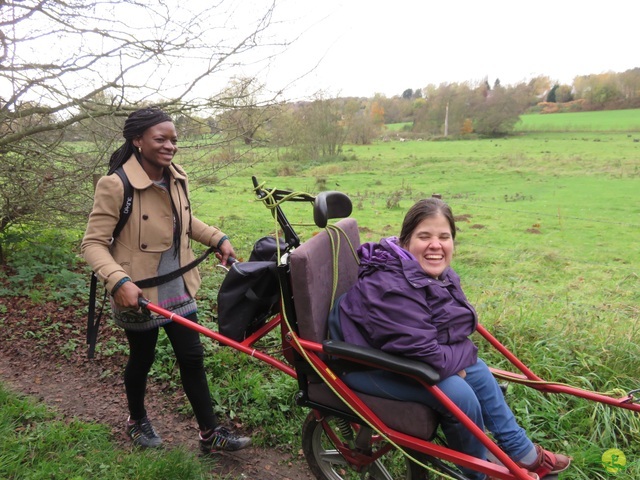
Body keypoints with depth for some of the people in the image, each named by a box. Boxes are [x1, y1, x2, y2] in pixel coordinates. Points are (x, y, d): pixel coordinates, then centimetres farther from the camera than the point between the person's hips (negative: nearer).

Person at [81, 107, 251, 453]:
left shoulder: (177, 178, -1)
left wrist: (218, 239, 5)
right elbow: (93, 243, -19)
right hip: (138, 294, -5)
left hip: (178, 290, 5)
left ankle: (210, 433, 23)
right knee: (142, 359, 15)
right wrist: (119, 282, -34)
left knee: (193, 358, 9)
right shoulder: (116, 185, -21)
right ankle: (137, 420, 44)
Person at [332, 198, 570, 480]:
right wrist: (460, 357, -14)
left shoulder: (438, 275, -3)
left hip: (406, 357, 10)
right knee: (457, 393, -19)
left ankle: (521, 452, 26)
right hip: (371, 367, -10)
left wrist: (457, 357, -11)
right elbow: (425, 356, -33)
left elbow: (454, 332, 9)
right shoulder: (391, 290, -34)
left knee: (477, 371, 8)